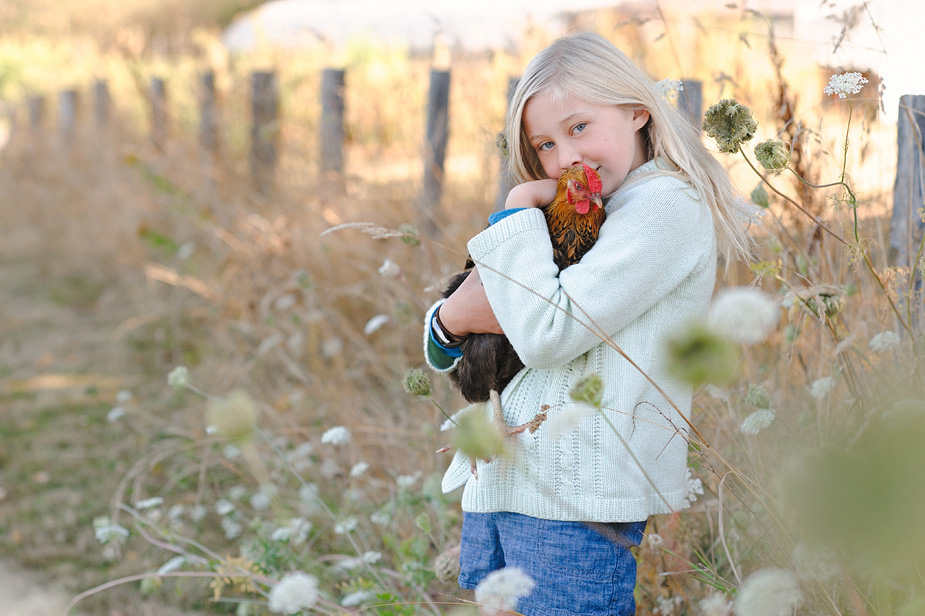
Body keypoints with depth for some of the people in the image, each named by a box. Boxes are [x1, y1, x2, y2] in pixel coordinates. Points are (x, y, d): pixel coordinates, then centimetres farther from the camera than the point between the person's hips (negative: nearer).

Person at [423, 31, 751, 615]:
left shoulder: (667, 205, -7)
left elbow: (548, 334, -18)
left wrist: (517, 214, -7)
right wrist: (450, 320, -3)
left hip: (576, 500, -8)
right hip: (497, 484, 8)